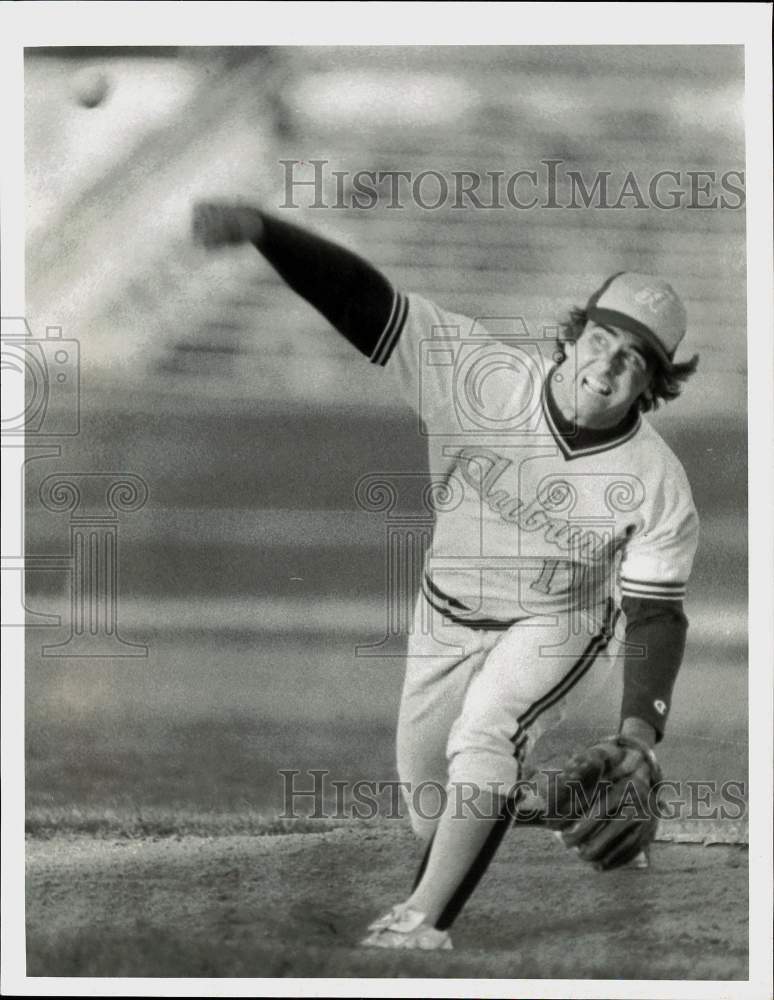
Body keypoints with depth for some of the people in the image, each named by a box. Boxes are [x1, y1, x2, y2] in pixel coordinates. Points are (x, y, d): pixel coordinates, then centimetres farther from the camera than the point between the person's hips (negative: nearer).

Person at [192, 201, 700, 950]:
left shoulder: (657, 484, -23)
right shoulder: (483, 371, -25)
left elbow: (655, 614, -17)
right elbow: (364, 300, -32)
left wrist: (638, 732, -32)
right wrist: (257, 227, -47)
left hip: (556, 624, -3)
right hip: (448, 612, 3)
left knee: (484, 740, -29)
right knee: (425, 791, 9)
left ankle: (422, 925, -26)